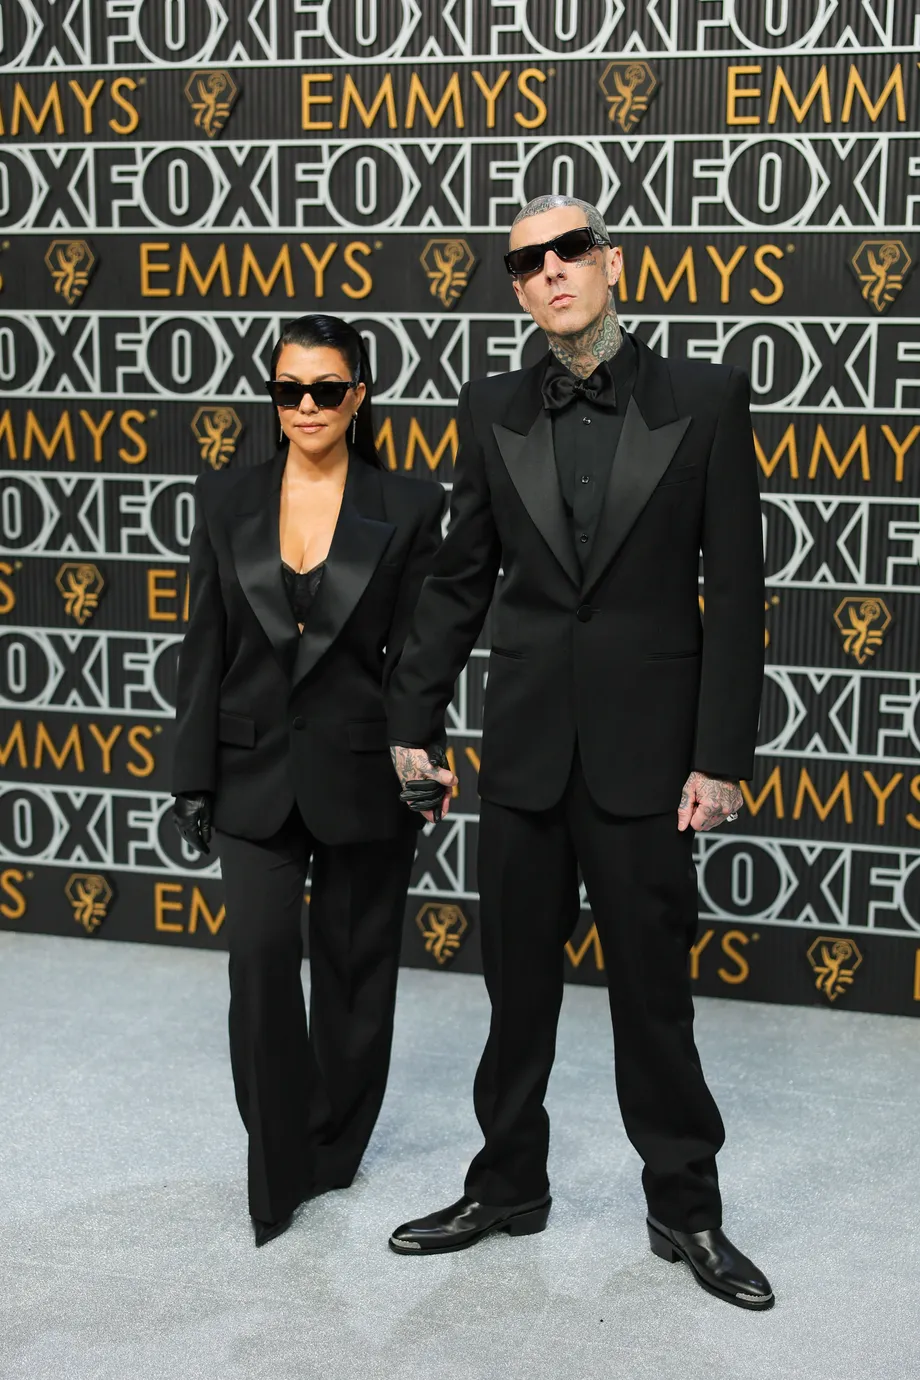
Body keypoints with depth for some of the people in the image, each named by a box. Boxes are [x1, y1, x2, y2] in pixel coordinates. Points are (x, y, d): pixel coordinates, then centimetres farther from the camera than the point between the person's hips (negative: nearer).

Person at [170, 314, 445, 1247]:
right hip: (254, 768, 1)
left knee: (351, 962, 10)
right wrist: (193, 775, 1)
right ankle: (276, 1168, 10)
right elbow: (206, 645, 4)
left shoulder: (407, 508, -3)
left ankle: (335, 1150, 30)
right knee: (260, 956, -6)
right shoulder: (227, 499, 3)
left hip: (361, 770, -1)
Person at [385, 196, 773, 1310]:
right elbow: (458, 581, 9)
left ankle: (685, 1210, 26)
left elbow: (733, 592, -5)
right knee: (516, 981, 14)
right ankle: (508, 1187, 32)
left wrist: (721, 758, -9)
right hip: (523, 745, 3)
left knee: (653, 988, 8)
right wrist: (412, 725, 7)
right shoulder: (492, 412, 4)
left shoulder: (706, 400, -4)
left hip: (644, 748, -3)